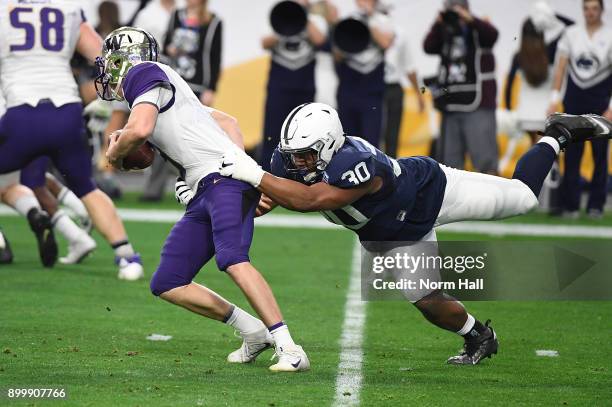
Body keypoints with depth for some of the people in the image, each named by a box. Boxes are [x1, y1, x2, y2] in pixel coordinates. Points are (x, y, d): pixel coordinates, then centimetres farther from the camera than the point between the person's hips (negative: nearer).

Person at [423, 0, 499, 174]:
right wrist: (438, 24, -8)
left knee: (484, 156, -11)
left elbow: (492, 34, -18)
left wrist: (469, 19, -22)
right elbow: (428, 47, 1)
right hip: (451, 107, 6)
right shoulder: (445, 34, 16)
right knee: (449, 158, 8)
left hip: (477, 106, -6)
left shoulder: (477, 31, 2)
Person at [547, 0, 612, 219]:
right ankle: (570, 204, 5)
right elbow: (561, 67, 5)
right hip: (575, 97, 2)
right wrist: (555, 98, -3)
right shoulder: (572, 34, 4)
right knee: (572, 154, 1)